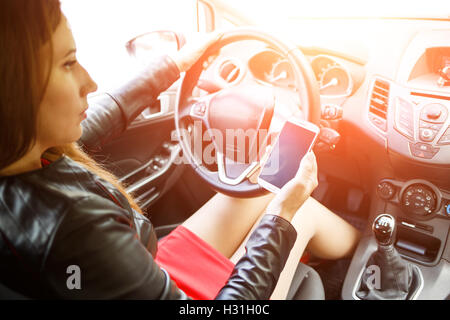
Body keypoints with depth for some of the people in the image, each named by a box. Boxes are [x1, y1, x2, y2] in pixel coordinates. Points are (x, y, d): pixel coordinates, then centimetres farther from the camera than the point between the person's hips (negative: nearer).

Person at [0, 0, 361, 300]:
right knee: (303, 210, 7)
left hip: (154, 268, 7)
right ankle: (359, 245, 44)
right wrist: (282, 215, -20)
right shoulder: (74, 230, -42)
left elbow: (97, 120, 5)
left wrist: (175, 65, 14)